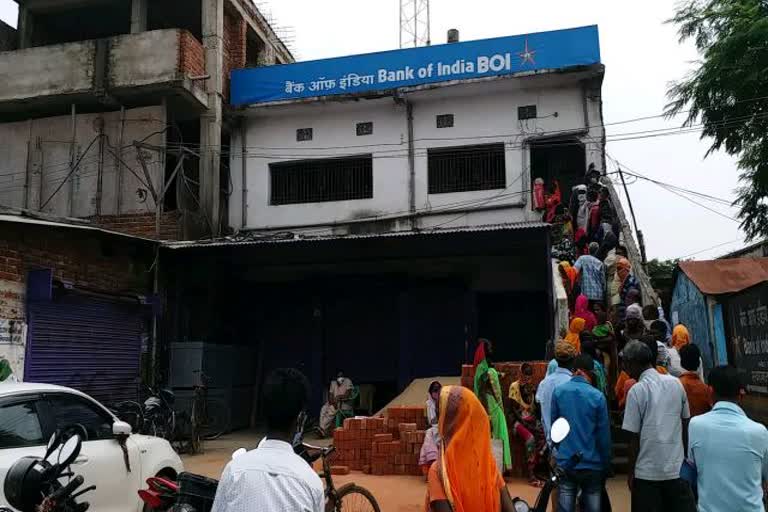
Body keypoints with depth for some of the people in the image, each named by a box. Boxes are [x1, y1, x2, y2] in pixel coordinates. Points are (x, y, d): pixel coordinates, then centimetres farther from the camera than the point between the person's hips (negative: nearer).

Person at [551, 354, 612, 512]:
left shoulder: (558, 392, -3)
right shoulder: (598, 397, -10)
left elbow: (553, 425, 4)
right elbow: (604, 435, -6)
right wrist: (606, 465, 6)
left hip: (565, 463, 2)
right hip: (592, 464, -2)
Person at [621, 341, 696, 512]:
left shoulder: (636, 391, -12)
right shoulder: (676, 383, 2)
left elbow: (634, 436, -10)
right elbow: (685, 424, 9)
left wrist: (631, 472, 0)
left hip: (647, 472, -4)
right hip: (678, 468, 4)